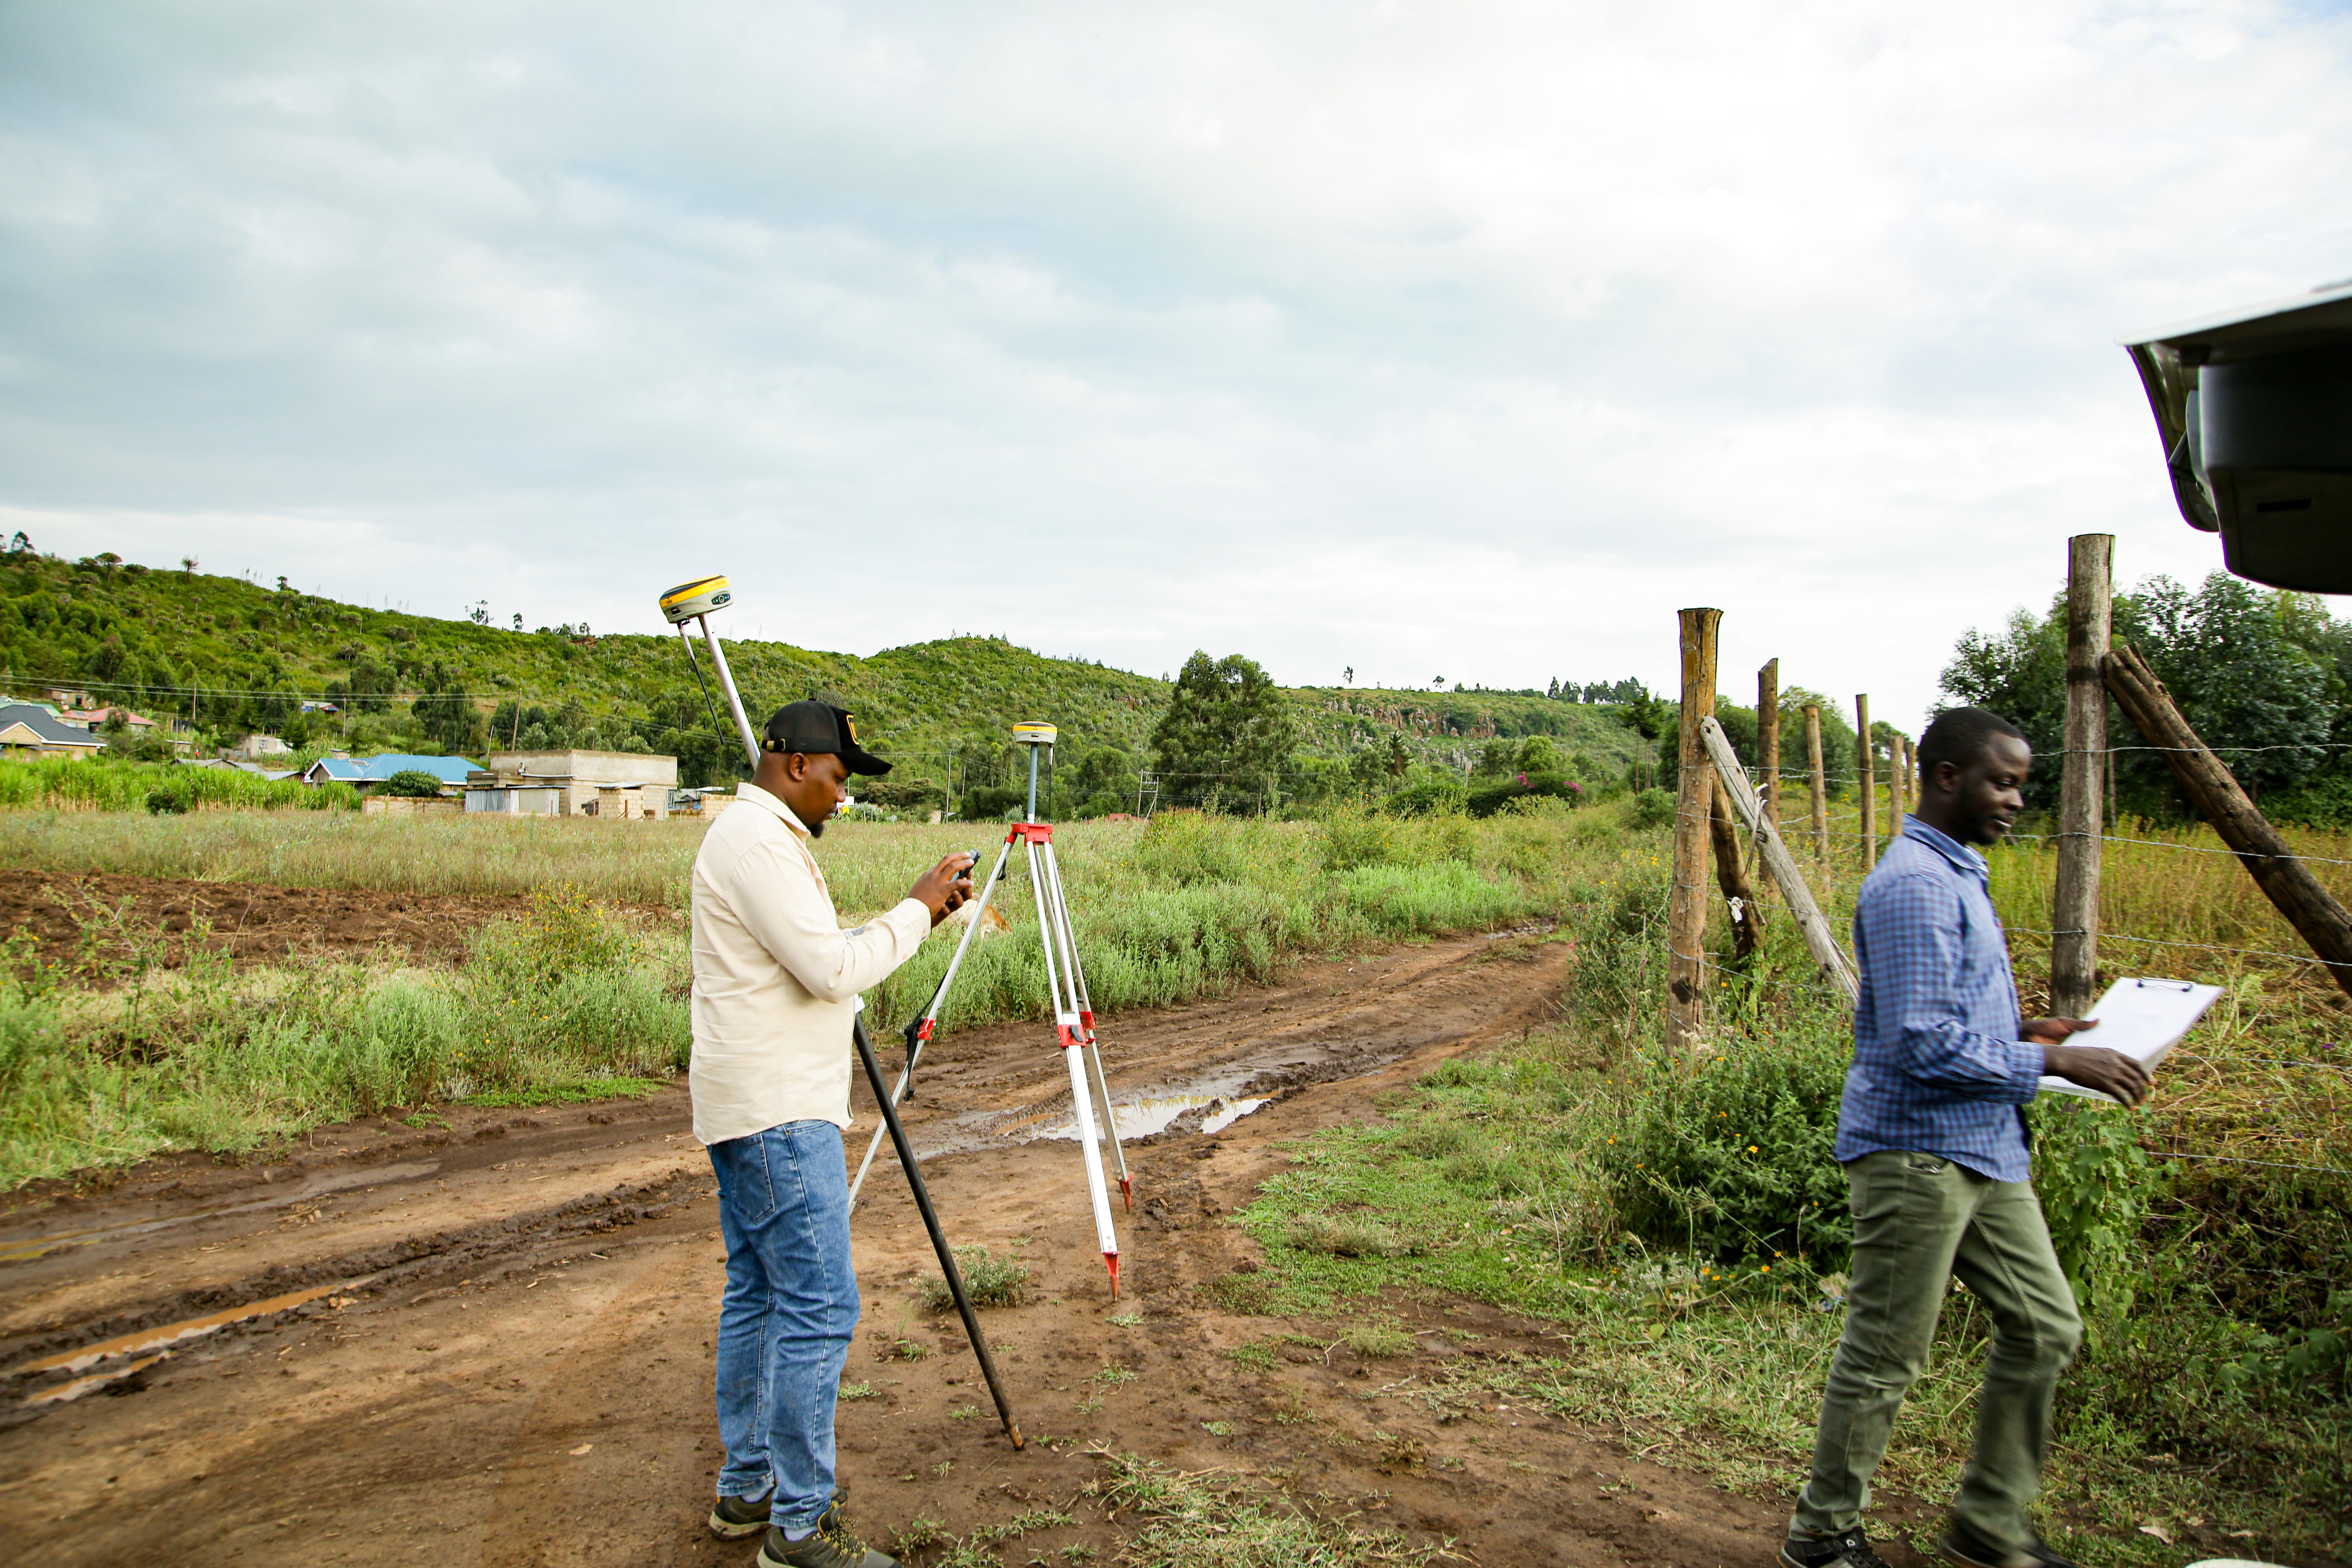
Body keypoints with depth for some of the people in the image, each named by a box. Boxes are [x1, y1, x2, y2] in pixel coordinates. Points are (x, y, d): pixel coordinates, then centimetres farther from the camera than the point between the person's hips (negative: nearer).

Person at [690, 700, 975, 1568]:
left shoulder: (758, 837, 18)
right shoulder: (757, 840, -17)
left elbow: (824, 961, 21)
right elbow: (833, 969, -22)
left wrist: (919, 913, 11)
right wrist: (916, 909, -12)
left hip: (755, 1109, 11)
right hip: (778, 1113, -11)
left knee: (757, 1297, 17)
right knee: (820, 1308, -7)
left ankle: (748, 1488, 28)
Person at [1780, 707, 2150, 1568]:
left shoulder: (1956, 874, 15)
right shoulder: (1914, 885, -20)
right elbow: (1925, 1045, -25)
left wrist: (2021, 1030, 9)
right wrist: (2051, 1062, -18)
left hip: (1981, 1150, 10)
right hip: (1917, 1151, -10)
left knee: (2044, 1327, 15)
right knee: (1884, 1357, 2)